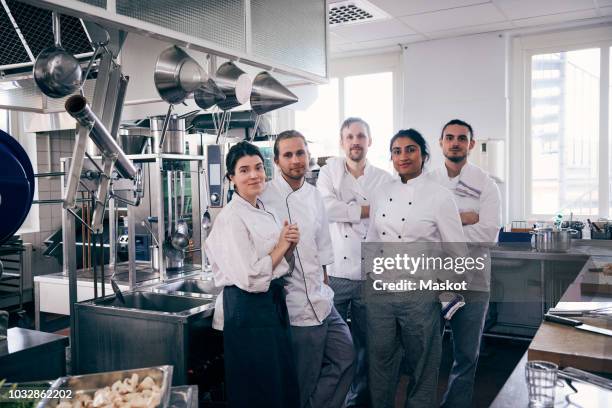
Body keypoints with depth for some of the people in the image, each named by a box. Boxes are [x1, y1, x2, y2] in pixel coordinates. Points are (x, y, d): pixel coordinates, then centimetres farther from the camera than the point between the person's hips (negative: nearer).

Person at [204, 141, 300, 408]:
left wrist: (290, 246, -3)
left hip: (274, 303, 9)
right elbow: (249, 278, -23)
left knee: (284, 382, 18)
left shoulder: (264, 212, 9)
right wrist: (280, 248, -13)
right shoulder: (231, 218, -17)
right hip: (248, 308, -8)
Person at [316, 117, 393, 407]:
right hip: (335, 274, -1)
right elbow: (325, 208, -15)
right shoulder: (329, 172, 3)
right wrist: (368, 210, -11)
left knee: (366, 344, 12)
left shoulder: (385, 180, 5)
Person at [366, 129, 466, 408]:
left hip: (419, 293, -4)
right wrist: (369, 279, 13)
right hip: (378, 289, 4)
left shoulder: (440, 196, -8)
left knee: (421, 362, 11)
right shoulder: (382, 193, 7)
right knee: (380, 356, 15)